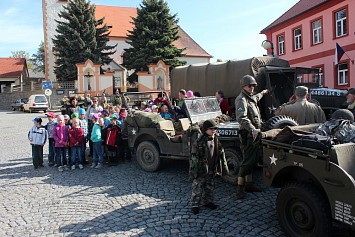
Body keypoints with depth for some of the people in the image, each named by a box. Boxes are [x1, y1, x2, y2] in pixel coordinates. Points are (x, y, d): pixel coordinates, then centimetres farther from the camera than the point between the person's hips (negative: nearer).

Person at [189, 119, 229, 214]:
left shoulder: (216, 140, 4)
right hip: (201, 170, -6)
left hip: (211, 170, 6)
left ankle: (207, 201, 36)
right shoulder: (199, 141, -15)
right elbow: (194, 156, -15)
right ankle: (195, 205, 15)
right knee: (198, 187, 4)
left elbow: (221, 154, 12)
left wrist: (223, 167, 12)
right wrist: (193, 170, -16)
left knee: (210, 187, 18)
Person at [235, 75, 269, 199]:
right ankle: (240, 188, -3)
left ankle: (249, 184, 24)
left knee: (252, 160, 14)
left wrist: (261, 93, 64)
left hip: (254, 134, 10)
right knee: (247, 161, -9)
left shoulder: (251, 98, 18)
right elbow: (241, 118, -28)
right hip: (248, 135, -10)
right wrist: (252, 129, -38)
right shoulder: (241, 99, -14)